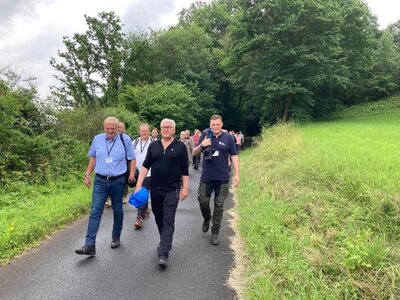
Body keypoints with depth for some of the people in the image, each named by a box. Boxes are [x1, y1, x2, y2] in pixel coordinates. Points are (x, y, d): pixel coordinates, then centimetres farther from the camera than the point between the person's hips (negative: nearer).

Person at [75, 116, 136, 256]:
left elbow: (132, 159, 1)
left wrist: (132, 174, -8)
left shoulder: (125, 139, -6)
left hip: (118, 181, -1)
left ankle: (116, 237, 32)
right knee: (95, 211, -5)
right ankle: (89, 245, -3)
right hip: (100, 181, 1)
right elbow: (93, 158, 13)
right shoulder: (97, 139, 1)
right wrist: (87, 175, 10)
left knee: (117, 210, 13)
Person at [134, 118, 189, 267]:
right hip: (155, 189, 4)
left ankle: (164, 254, -7)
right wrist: (139, 184, -3)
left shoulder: (180, 146, -2)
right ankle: (165, 241, 38)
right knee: (159, 218, 16)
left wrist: (185, 187, -6)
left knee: (168, 221, -6)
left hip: (172, 190, -4)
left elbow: (185, 170, -2)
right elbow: (145, 166, 5)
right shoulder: (153, 145, 6)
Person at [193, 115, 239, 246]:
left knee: (219, 205, 6)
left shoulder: (228, 138, -2)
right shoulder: (205, 135, 0)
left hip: (222, 178, -1)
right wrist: (202, 145, -17)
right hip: (206, 177, 1)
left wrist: (237, 174, -3)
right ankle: (207, 219, 39)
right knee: (203, 202, 8)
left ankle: (215, 232, 19)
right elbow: (194, 152, 4)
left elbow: (234, 156, 3)